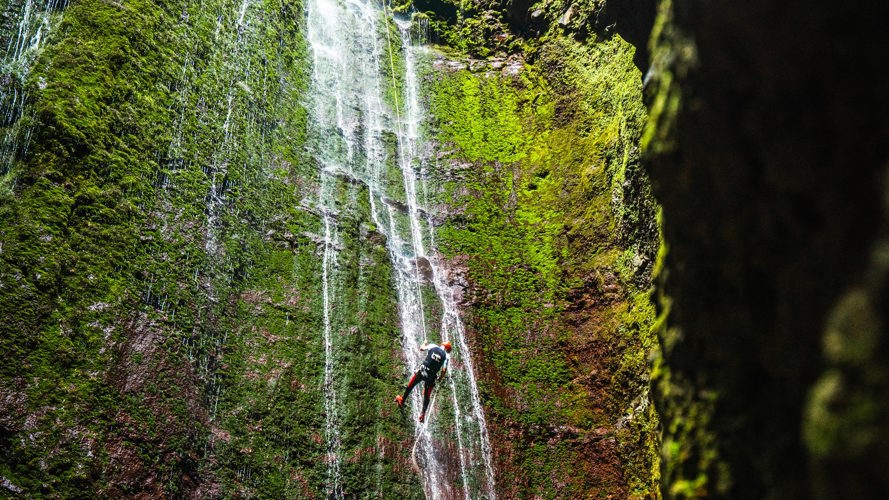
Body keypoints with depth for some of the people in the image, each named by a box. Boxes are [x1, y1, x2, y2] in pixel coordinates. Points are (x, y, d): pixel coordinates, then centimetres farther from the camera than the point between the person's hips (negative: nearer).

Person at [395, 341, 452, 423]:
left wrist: (424, 344, 35)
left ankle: (402, 401, 40)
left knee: (410, 386, 25)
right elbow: (444, 370, -10)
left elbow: (421, 348, 13)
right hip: (431, 376, 0)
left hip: (422, 372, 1)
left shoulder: (432, 346, -2)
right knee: (426, 395, 17)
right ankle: (423, 413, 13)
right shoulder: (445, 355, -4)